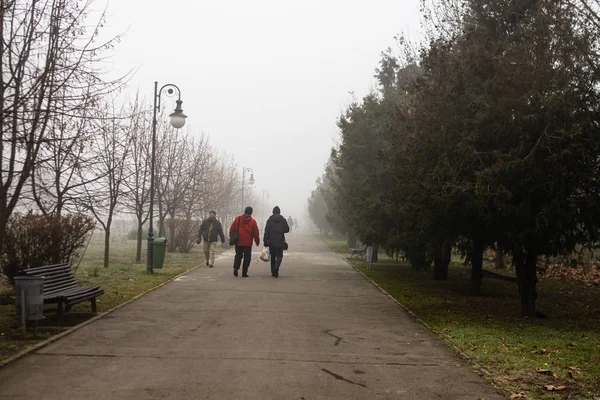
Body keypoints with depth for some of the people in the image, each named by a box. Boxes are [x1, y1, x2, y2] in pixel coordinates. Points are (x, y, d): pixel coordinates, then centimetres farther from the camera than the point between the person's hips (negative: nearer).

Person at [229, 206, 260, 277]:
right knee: (247, 258, 6)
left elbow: (232, 229, 4)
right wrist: (257, 242, 12)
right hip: (248, 243, -2)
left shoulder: (237, 219, 0)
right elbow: (256, 233, -1)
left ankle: (235, 267, -5)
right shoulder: (252, 221, -4)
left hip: (238, 242, 2)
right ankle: (244, 273, 4)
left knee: (238, 255, 16)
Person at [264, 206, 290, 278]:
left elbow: (266, 231, -5)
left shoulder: (269, 220, -2)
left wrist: (265, 241, -2)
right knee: (279, 256, 6)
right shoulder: (283, 220, -1)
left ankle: (273, 272, 14)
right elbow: (287, 229, 2)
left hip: (271, 242, 1)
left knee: (273, 257, 12)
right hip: (280, 241, -1)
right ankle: (276, 267, -20)